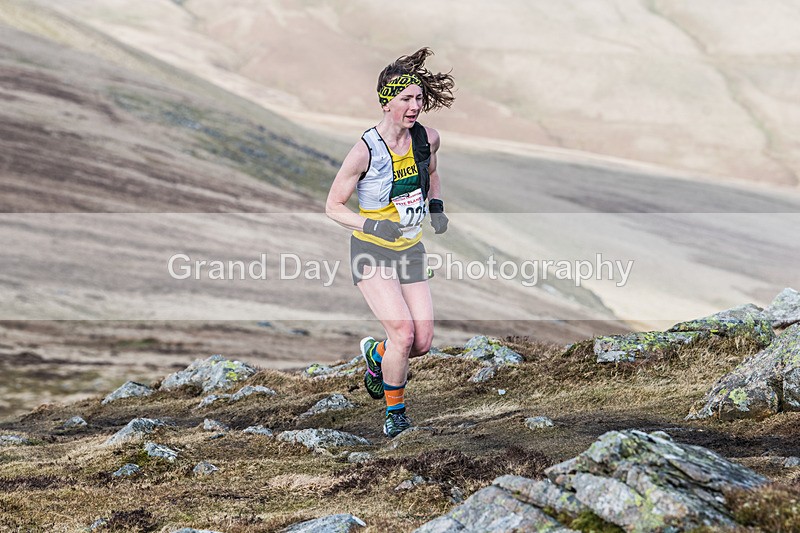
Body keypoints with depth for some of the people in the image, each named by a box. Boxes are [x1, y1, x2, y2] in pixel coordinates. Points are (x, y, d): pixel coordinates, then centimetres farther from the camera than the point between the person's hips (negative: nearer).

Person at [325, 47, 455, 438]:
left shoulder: (427, 138, -5)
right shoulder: (365, 150, -19)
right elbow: (333, 206, -11)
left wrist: (437, 208, 2)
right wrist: (372, 225, -25)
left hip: (411, 251, 5)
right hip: (372, 253, -5)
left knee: (423, 343, -2)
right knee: (404, 333, -19)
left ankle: (375, 354, 32)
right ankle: (394, 412, 3)